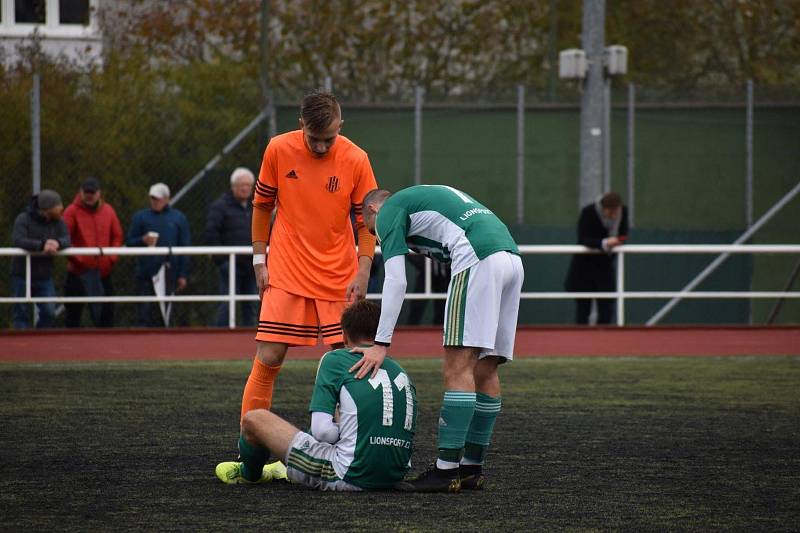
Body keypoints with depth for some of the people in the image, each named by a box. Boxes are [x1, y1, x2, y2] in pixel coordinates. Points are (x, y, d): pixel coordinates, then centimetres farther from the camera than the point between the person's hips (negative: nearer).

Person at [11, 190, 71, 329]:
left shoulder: (58, 222, 3)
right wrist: (42, 245, -40)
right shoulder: (23, 219, -11)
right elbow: (18, 240, -27)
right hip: (22, 275, -4)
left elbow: (66, 240, -11)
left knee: (49, 313, -2)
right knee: (21, 313, 0)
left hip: (44, 277, 4)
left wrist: (57, 243, -37)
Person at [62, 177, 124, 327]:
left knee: (106, 312, 6)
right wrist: (75, 257, -20)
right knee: (73, 312, 2)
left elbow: (117, 236, 12)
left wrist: (112, 257, -2)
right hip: (78, 270, -3)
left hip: (103, 271, 3)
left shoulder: (108, 211, 7)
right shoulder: (72, 211, -5)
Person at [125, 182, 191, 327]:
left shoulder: (178, 218, 8)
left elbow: (185, 248, 8)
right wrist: (142, 240, -13)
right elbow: (129, 242, 9)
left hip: (169, 273, 1)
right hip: (146, 272, 0)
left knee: (164, 313, 4)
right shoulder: (141, 216, 8)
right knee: (144, 311, -6)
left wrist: (182, 275, 2)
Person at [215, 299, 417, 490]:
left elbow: (321, 431, -12)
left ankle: (249, 473, 42)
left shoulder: (334, 360, -2)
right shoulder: (402, 373, 13)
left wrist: (343, 431, 10)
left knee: (253, 419, 10)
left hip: (350, 477, -7)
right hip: (394, 477, 7)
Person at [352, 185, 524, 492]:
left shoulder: (388, 211, 12)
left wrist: (381, 344, -1)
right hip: (512, 257, 8)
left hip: (479, 259, -8)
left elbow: (396, 282, 0)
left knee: (458, 366, -9)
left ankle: (447, 470, -13)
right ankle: (472, 467, 15)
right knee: (485, 369, 11)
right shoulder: (429, 196, 36)